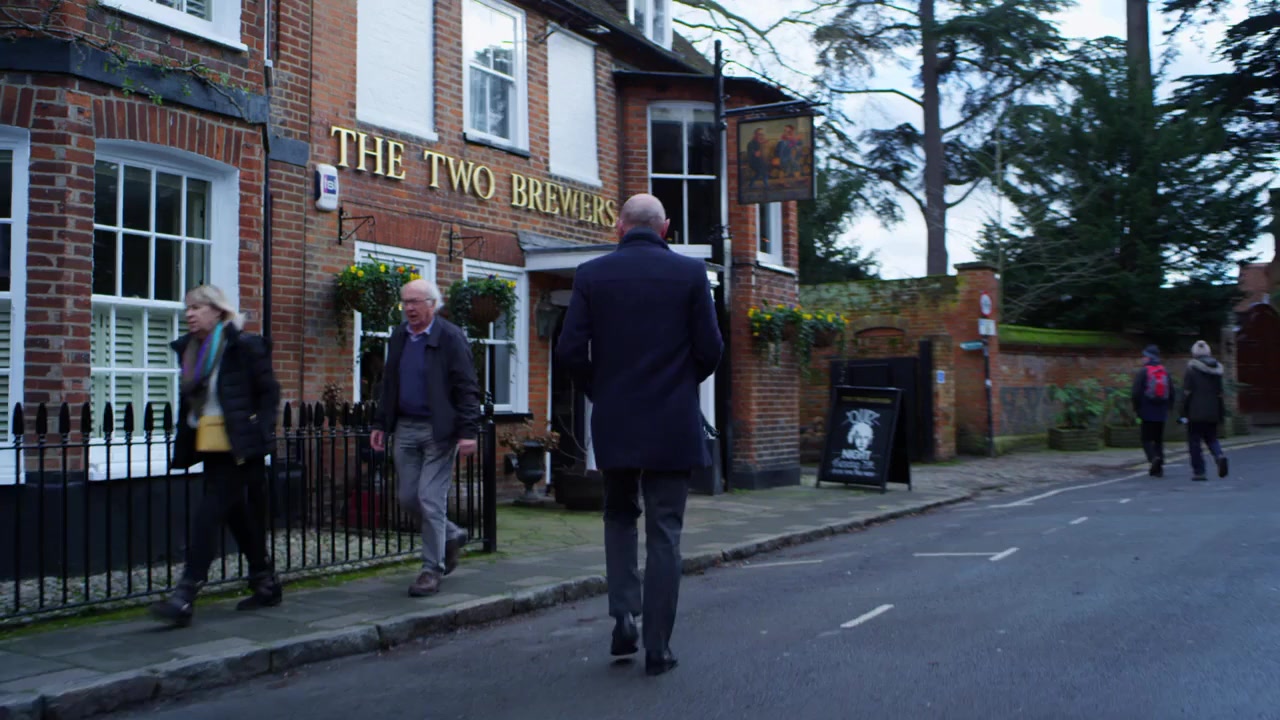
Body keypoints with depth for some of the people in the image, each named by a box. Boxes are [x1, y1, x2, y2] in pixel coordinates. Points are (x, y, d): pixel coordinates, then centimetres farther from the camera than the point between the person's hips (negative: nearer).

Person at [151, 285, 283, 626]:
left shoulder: (243, 346, -8)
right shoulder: (189, 349, 13)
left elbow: (269, 392, -6)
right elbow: (188, 399, 18)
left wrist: (260, 433, -14)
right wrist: (183, 444, 12)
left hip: (237, 447, -8)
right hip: (209, 446, 8)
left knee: (210, 514, -12)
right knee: (237, 515, 14)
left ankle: (185, 597, -14)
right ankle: (266, 584, 28)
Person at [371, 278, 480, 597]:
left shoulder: (451, 337, -9)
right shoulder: (398, 336, 11)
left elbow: (467, 389, -12)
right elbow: (389, 384, 17)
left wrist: (468, 432, -18)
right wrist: (380, 424, 12)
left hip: (439, 430, -7)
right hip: (405, 428, 7)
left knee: (430, 499, -6)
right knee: (407, 497, 9)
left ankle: (432, 570, 6)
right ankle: (451, 537, 33)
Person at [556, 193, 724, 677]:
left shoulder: (592, 275, -1)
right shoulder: (690, 272, -3)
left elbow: (569, 351, -4)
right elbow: (710, 349, -4)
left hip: (614, 422, 1)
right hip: (673, 424, -1)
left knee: (619, 516, 22)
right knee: (664, 532, 6)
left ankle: (623, 615, 7)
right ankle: (657, 648, 8)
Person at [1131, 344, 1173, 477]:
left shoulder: (1143, 372, -9)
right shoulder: (1165, 372, 8)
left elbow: (1136, 393, -11)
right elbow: (1171, 392, 12)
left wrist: (1136, 408, 1)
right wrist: (1168, 407, 20)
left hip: (1148, 413, -5)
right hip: (1161, 413, 5)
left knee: (1146, 439, 1)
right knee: (1159, 439, 10)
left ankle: (1153, 457, -24)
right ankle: (1158, 468, 8)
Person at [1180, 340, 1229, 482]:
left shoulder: (1192, 369, -9)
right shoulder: (1216, 370, 7)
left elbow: (1187, 393, -10)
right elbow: (1220, 393, 10)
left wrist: (1184, 413, -6)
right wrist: (1221, 413, 16)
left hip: (1196, 413, -5)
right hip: (1213, 413, 5)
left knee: (1194, 440, 2)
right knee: (1211, 438, 17)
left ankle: (1198, 471, 1)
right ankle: (1219, 456, -12)